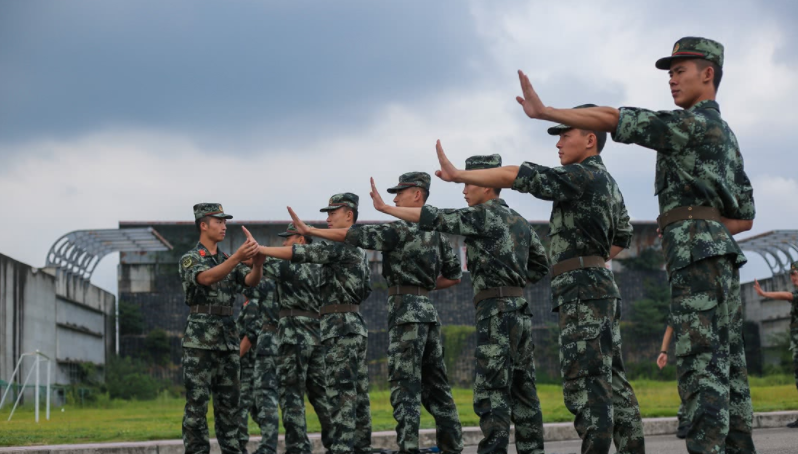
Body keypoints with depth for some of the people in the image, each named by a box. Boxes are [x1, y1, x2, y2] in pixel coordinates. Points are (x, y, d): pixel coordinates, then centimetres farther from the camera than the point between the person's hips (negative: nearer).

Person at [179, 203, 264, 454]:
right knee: (197, 403, -5)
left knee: (229, 402, 8)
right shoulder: (190, 259, -3)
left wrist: (258, 261, -26)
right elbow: (206, 278, -25)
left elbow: (252, 281, -2)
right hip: (200, 339, -6)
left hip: (228, 338, 6)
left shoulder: (228, 260, 15)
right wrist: (238, 257, -39)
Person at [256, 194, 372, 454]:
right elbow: (367, 289, 24)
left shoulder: (341, 244, -11)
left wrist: (260, 249, -21)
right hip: (356, 324, 10)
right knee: (357, 393, 9)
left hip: (339, 327, -10)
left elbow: (301, 253, -20)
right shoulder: (358, 249, 19)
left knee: (341, 393, -12)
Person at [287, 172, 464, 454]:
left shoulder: (403, 229, -11)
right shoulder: (434, 232, 15)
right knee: (434, 384, 11)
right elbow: (454, 275, 22)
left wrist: (309, 230, -7)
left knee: (405, 386, -8)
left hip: (406, 310, -8)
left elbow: (356, 235, -11)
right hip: (428, 309, 8)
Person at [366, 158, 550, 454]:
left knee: (491, 393, -10)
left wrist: (385, 208, -6)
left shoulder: (485, 216, -6)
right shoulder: (519, 221, 19)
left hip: (496, 311, -8)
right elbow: (541, 265, 26)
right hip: (520, 309, 8)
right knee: (522, 392, 7)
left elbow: (435, 219, -10)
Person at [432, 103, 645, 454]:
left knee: (586, 384, -15)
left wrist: (457, 175, -13)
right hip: (599, 286, 10)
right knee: (613, 383, 9)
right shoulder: (608, 183, 21)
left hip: (581, 291, -10)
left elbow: (514, 175, -15)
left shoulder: (582, 175, -9)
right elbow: (623, 235, 37)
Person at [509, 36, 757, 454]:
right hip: (723, 251, 10)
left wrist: (543, 111, -11)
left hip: (697, 251, -10)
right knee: (726, 364, 6)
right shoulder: (725, 137, 27)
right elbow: (746, 217, 28)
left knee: (701, 361, -17)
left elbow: (610, 119, -11)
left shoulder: (692, 122, -3)